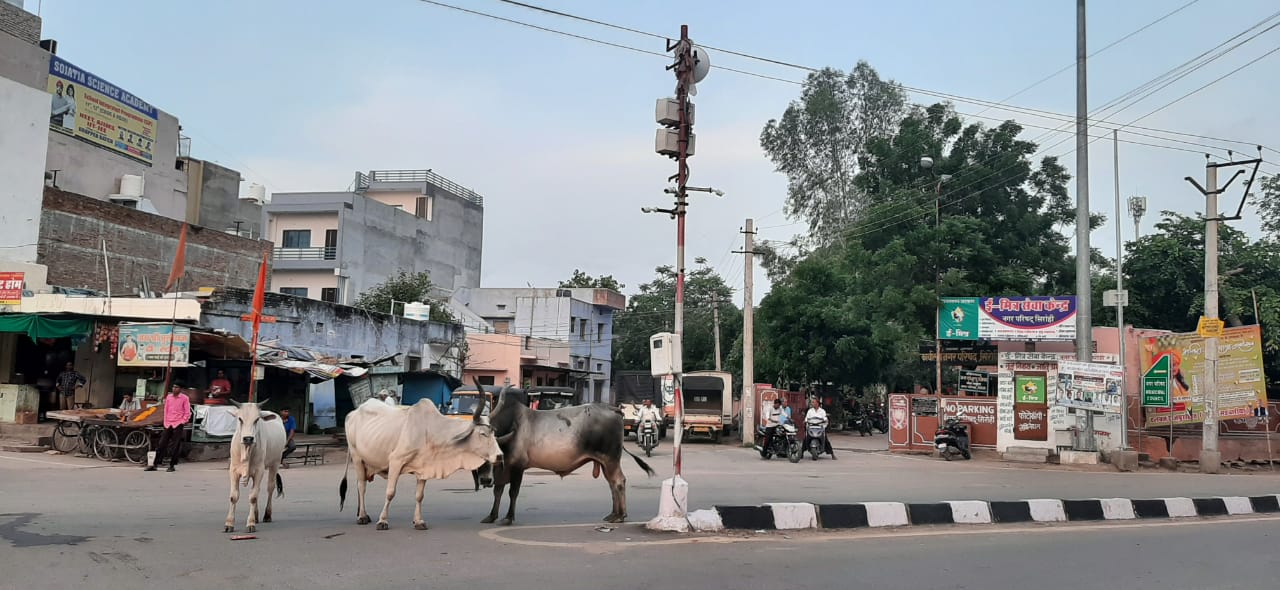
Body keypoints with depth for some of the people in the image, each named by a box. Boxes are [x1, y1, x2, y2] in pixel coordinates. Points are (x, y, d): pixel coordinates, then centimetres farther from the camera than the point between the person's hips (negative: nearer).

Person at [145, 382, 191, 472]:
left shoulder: (185, 398, -3)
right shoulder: (168, 397, 10)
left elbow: (187, 412, -2)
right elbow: (166, 410, 17)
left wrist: (183, 422, -8)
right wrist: (165, 422, 11)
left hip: (178, 424, -4)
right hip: (168, 424, 4)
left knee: (174, 446, -2)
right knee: (162, 444, 4)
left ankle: (172, 465, 6)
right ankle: (154, 465, 8)